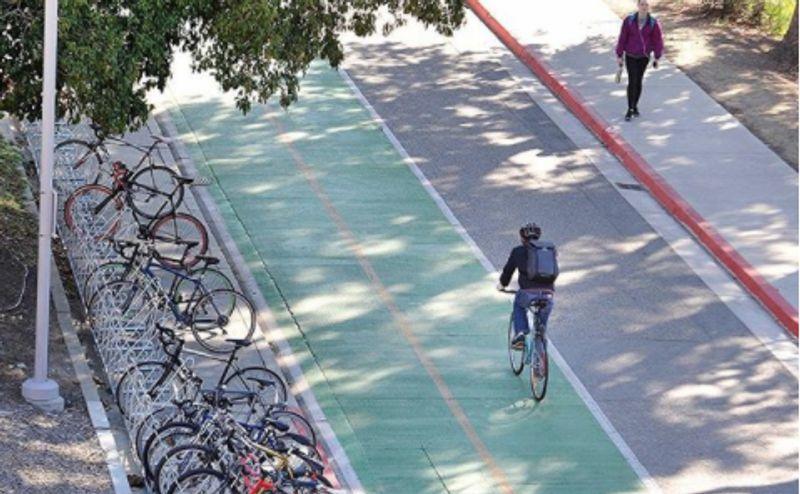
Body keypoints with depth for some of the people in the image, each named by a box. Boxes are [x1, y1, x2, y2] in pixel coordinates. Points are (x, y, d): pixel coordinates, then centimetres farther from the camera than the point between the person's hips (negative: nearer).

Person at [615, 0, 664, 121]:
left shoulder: (653, 23, -11)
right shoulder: (629, 20, -12)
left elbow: (658, 40, -3)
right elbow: (622, 38, -5)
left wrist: (657, 58, -1)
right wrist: (619, 56, -2)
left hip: (644, 57, 1)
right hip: (630, 56, -1)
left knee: (639, 81, 9)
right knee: (632, 81, -9)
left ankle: (635, 106, 27)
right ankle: (630, 110, -2)